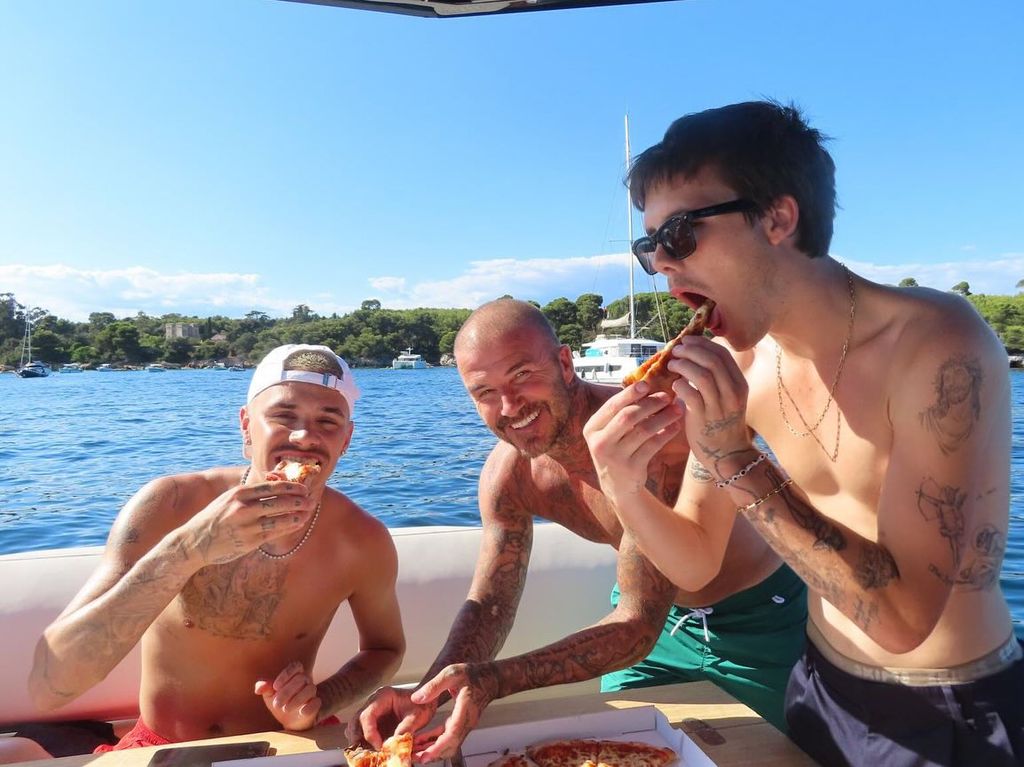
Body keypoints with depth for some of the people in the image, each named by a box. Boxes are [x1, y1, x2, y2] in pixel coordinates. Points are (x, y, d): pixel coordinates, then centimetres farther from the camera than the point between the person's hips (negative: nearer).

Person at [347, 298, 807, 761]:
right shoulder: (506, 474, -16)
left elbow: (637, 626, -37)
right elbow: (489, 606, -12)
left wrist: (492, 680, -48)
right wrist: (425, 695, -30)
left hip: (757, 617, -4)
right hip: (657, 616, 4)